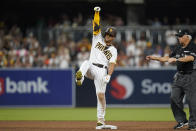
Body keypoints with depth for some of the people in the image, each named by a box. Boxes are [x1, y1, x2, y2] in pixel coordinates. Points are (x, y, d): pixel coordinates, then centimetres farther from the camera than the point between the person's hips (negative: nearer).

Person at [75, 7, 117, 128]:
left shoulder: (113, 50, 13)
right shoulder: (98, 39, 20)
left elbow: (112, 64, -1)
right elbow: (96, 25, 9)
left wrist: (109, 75, -18)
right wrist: (97, 12, -3)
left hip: (102, 71, -1)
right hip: (91, 68, 1)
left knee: (101, 95, -7)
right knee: (86, 63, -33)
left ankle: (101, 119, 1)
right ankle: (80, 77, -65)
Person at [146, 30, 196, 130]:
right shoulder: (178, 48, 14)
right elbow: (168, 58, 22)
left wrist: (176, 59, -38)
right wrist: (154, 58, 16)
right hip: (179, 76, 8)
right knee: (174, 98, 3)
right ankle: (182, 121, 13)